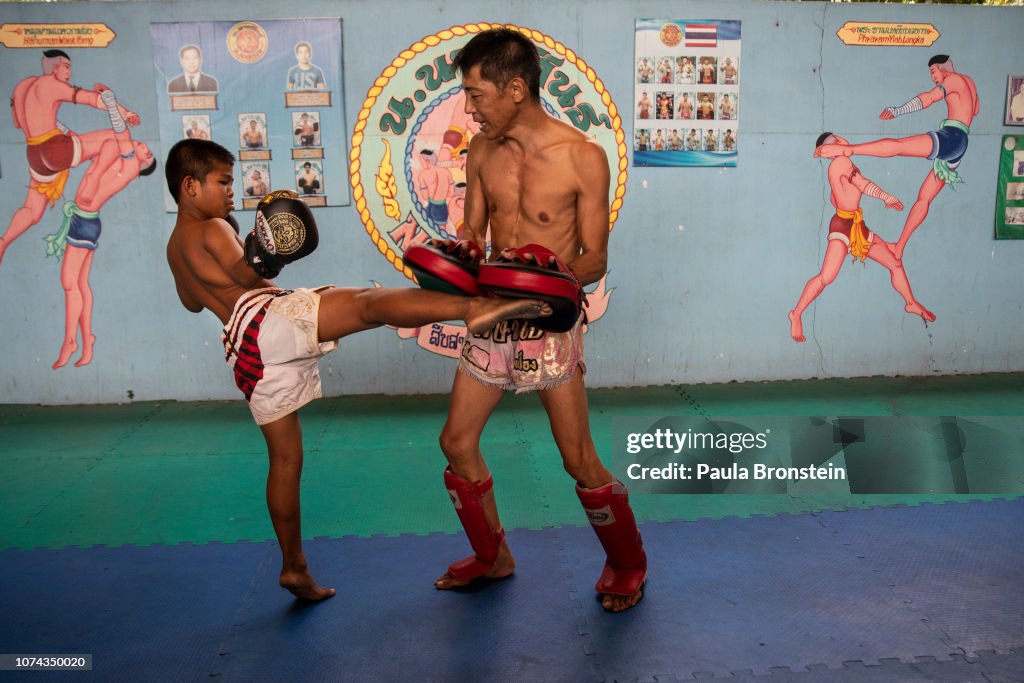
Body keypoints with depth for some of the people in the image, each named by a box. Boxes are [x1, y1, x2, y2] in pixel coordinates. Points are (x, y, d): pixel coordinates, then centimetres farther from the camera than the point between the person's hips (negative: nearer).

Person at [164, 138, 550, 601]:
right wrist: (265, 263, 2)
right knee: (369, 302, -27)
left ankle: (294, 567, 22)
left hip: (246, 355, 9)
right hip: (268, 320, -9)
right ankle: (472, 307, -53)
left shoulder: (175, 247, 28)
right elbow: (249, 276, -11)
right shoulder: (212, 230, 2)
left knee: (285, 458, 15)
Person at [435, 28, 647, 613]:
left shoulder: (583, 158, -12)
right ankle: (492, 557, 34)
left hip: (551, 325, -5)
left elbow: (594, 260, -10)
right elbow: (473, 233, 11)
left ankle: (628, 566, 27)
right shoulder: (483, 151, 3)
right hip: (492, 319, 6)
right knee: (457, 443, 10)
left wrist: (548, 276, -29)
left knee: (580, 462, 0)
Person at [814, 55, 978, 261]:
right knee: (924, 198, 5)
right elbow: (975, 110, 44)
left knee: (897, 145, -28)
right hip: (959, 146, 9)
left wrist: (898, 111, -30)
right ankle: (899, 246, 4)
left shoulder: (953, 79, 1)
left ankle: (848, 148, -49)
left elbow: (929, 98, -19)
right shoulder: (969, 82, 27)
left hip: (951, 137, -9)